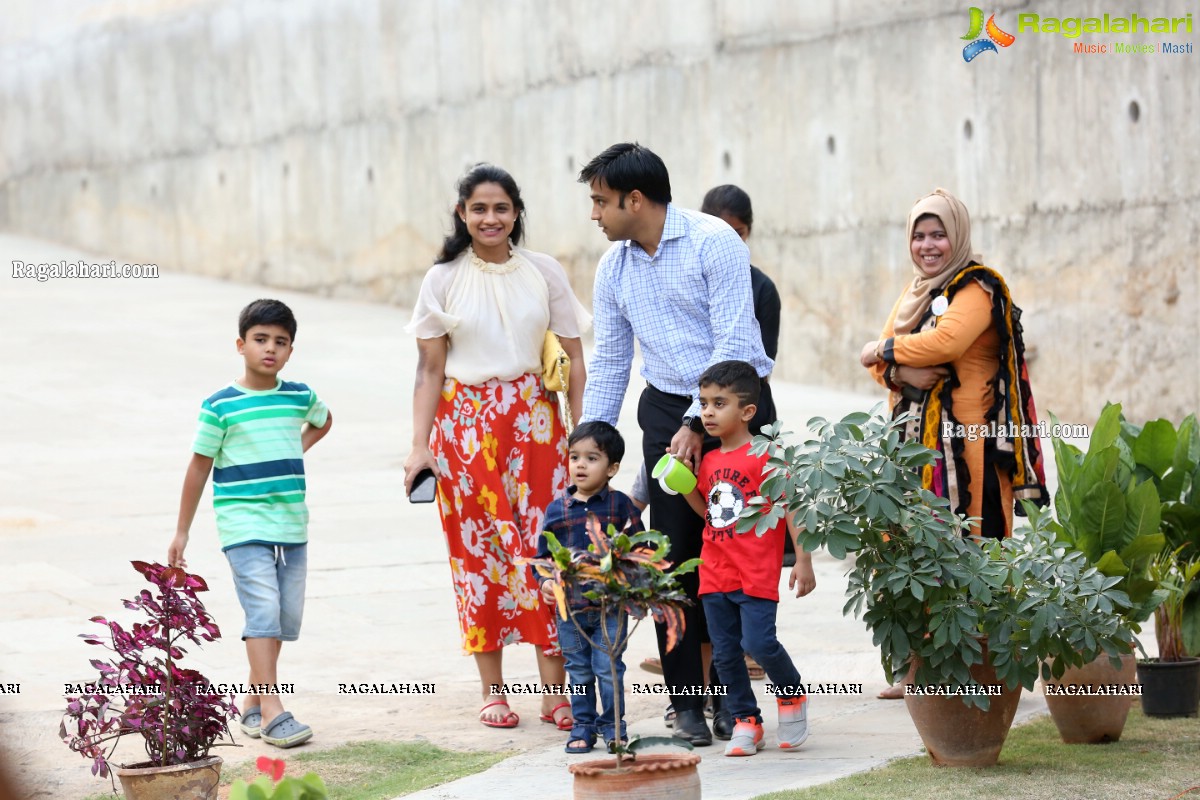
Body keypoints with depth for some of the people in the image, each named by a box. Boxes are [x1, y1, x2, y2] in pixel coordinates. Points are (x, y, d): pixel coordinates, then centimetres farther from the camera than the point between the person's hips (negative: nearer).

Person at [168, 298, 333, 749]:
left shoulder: (299, 397, 6)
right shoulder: (221, 406, -6)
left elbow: (322, 421, 31)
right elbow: (199, 467, 0)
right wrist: (182, 532, 3)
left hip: (292, 526, 5)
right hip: (244, 527, -5)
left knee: (285, 618, 9)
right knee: (263, 609, -16)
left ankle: (253, 702, 23)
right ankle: (272, 712, -20)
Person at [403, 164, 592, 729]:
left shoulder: (545, 273, 5)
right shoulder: (443, 280, 4)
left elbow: (573, 358, 6)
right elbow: (430, 369, 3)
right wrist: (419, 446, -4)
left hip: (534, 423, 0)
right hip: (466, 425, 0)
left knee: (546, 548, -4)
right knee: (478, 550, 1)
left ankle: (555, 692, 0)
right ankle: (493, 691, 9)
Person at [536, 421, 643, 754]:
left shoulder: (620, 505, -2)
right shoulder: (557, 509, 5)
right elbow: (544, 553, 11)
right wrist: (545, 582, -7)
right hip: (570, 607, 3)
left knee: (609, 670, -3)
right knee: (579, 673, 11)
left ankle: (613, 727, 11)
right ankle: (583, 728, 21)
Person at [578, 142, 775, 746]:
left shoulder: (713, 243, -11)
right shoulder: (613, 269, 9)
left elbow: (732, 343, -15)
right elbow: (608, 362, 15)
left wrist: (697, 425, -18)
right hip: (667, 410, 5)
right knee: (674, 558, -2)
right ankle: (687, 703, 2)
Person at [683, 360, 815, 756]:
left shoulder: (766, 456, -9)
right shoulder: (709, 461, 12)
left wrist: (803, 560, -13)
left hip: (757, 575, -7)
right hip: (715, 574, 7)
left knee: (759, 642, -15)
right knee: (725, 652, 6)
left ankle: (792, 696, 12)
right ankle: (746, 722, 17)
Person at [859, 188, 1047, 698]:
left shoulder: (976, 289, -5)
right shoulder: (915, 293, 21)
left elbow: (946, 340, -22)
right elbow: (878, 358, 14)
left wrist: (886, 350, -7)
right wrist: (900, 373, -10)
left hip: (965, 442, -8)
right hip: (916, 435, 8)